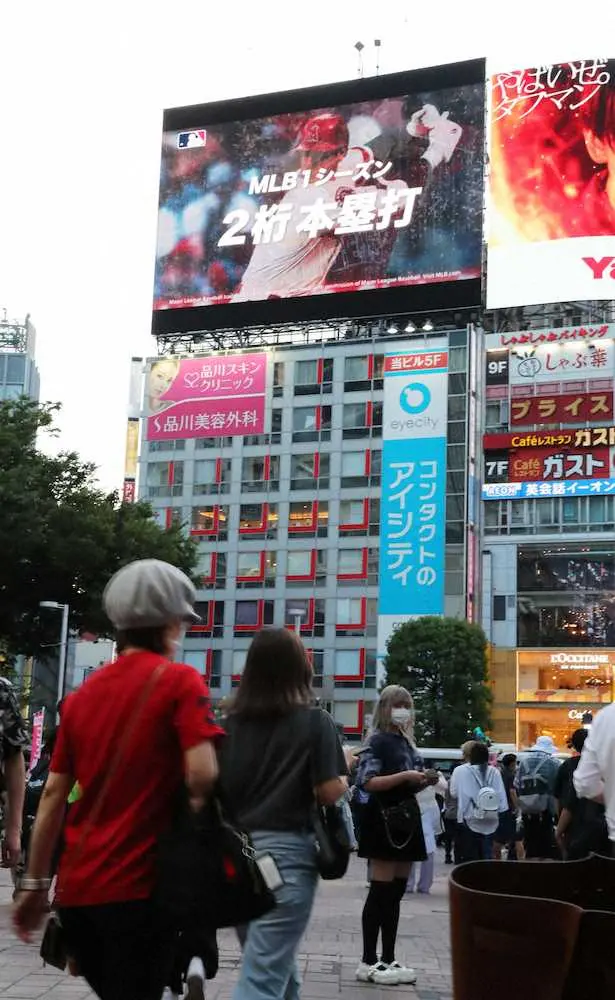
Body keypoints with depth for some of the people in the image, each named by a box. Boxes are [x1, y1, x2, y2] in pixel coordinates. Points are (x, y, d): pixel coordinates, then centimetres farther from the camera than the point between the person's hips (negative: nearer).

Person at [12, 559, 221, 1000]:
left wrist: (35, 884, 15)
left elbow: (53, 795, 10)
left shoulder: (83, 693, 10)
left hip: (76, 888, 6)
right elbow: (202, 775, -20)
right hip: (137, 886, -6)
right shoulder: (179, 681, -7)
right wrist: (198, 802, 1)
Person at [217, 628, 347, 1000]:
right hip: (285, 852, -5)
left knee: (275, 966, 22)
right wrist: (345, 770, 10)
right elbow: (330, 792, -10)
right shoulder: (315, 721, -5)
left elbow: (216, 788, 6)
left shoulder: (232, 722, 6)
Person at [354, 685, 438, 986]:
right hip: (384, 821, -8)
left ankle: (388, 959, 16)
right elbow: (367, 782, -18)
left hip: (406, 819, 8)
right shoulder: (378, 741, -8)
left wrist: (424, 781, 3)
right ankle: (368, 962, -1)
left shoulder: (407, 742, 17)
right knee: (380, 893, -6)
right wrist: (404, 775, -22)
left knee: (396, 893, 10)